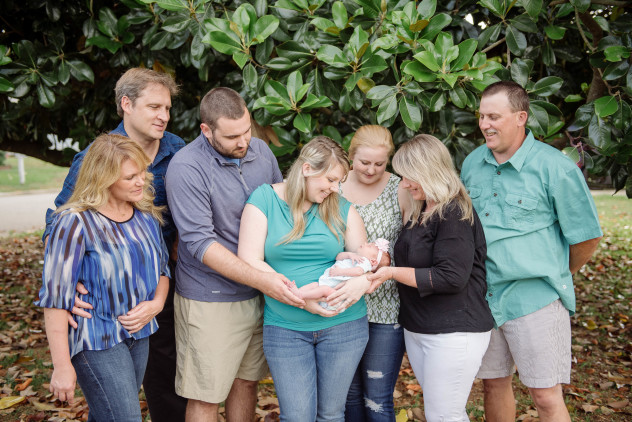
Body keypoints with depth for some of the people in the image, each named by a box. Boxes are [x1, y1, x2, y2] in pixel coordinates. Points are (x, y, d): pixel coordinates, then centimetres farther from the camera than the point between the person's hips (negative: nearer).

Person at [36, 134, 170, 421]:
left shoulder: (146, 216, 4)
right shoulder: (75, 224, -16)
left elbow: (162, 268, 16)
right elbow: (55, 297, -15)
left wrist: (156, 303, -6)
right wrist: (62, 366, -15)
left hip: (139, 334, 6)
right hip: (96, 341, -6)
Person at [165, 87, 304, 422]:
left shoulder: (261, 150, 1)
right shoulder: (186, 168, -19)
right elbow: (200, 243, -23)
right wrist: (261, 279, -31)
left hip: (259, 293, 6)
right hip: (211, 302, -5)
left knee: (247, 381, 19)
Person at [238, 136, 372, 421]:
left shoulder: (341, 207, 4)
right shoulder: (264, 199, -5)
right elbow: (249, 261, -12)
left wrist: (363, 280, -19)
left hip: (343, 325, 3)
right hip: (284, 328, -2)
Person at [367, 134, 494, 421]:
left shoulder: (454, 214, -16)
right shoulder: (419, 212, 12)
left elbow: (451, 277, -22)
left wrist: (393, 273, -19)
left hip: (454, 333, -9)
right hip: (417, 330, 9)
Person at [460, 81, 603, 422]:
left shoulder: (555, 168, -11)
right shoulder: (472, 163, 6)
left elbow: (586, 236, -2)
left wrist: (557, 275, 11)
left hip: (534, 300, -5)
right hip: (482, 297, 5)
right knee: (494, 383, 15)